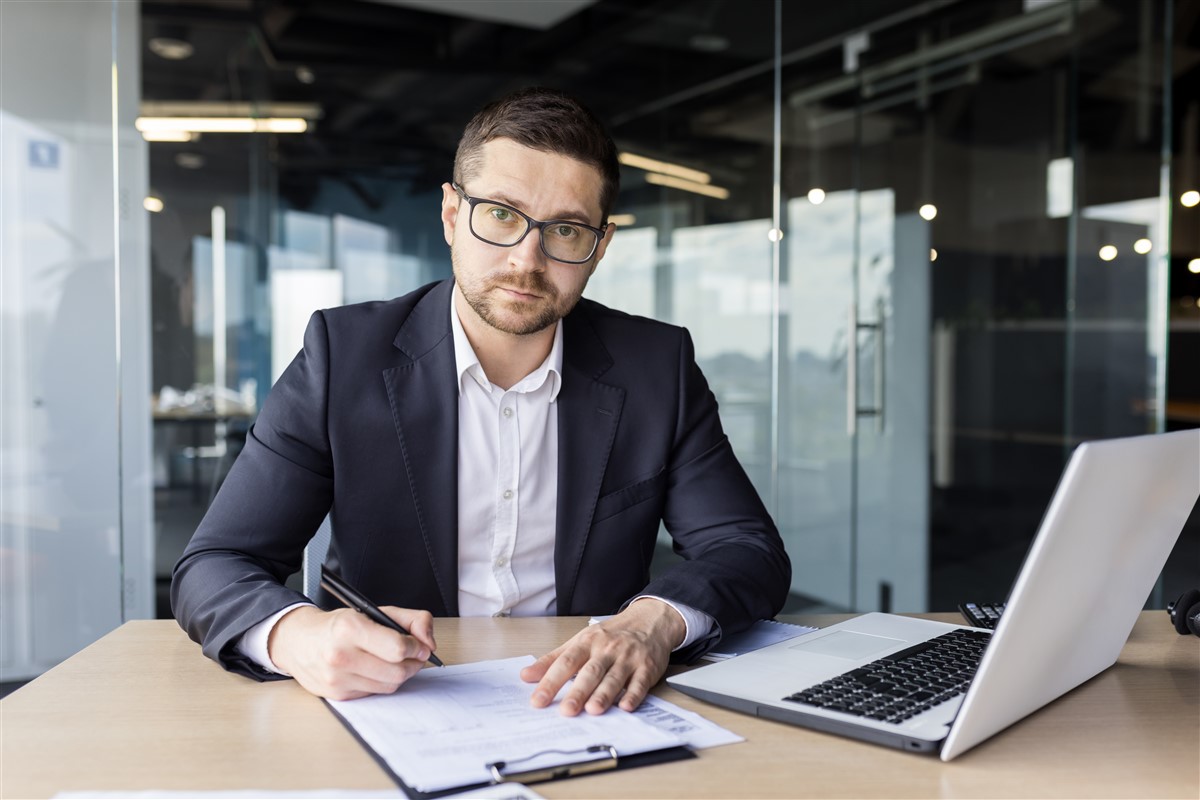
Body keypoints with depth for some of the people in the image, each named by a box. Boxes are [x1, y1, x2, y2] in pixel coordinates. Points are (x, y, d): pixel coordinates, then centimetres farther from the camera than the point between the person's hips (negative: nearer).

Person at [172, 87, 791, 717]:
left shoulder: (658, 366, -2)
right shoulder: (344, 353, -7)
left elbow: (751, 553, -4)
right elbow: (213, 568, -8)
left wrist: (656, 621, -27)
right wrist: (298, 634, -32)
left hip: (583, 708, 3)